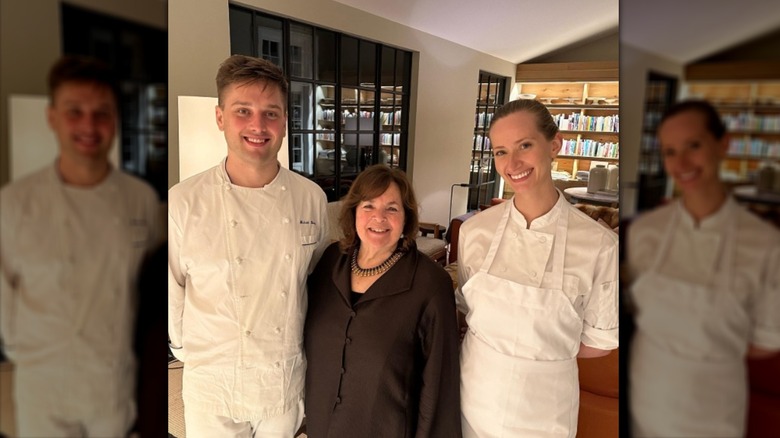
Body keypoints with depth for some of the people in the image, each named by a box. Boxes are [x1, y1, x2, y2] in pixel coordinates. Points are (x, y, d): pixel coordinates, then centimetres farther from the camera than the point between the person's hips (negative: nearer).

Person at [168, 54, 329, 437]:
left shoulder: (311, 197, -8)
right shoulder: (183, 203, -17)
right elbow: (170, 293, -6)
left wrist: (292, 348, 10)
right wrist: (195, 354, 4)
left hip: (288, 381, 3)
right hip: (214, 390, -2)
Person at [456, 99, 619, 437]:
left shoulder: (599, 245, -17)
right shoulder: (474, 231, -9)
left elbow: (600, 342, -5)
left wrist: (532, 353, -8)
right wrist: (490, 350, -10)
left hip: (542, 406, -2)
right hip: (475, 394, 2)